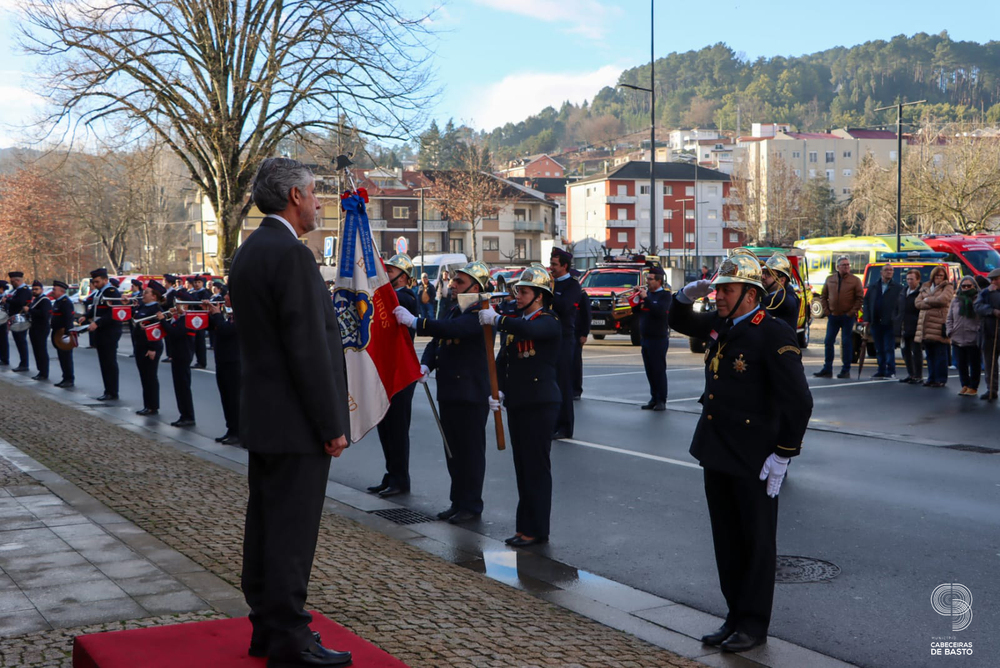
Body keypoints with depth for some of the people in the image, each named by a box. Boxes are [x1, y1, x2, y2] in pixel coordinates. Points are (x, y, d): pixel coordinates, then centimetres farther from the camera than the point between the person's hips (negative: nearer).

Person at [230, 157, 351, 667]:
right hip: (296, 421, -10)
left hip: (261, 416, 10)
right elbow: (309, 348, -21)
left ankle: (266, 627, 25)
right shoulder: (292, 255, -18)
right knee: (292, 533, -3)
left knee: (265, 526, 15)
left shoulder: (248, 252, 13)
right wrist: (332, 425, -16)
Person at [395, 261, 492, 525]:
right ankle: (458, 501, 24)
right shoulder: (454, 312, 17)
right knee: (454, 451, 15)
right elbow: (436, 342, 14)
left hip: (471, 394, -9)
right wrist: (425, 365, -5)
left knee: (471, 451, -1)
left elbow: (452, 330, -31)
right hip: (448, 393, 9)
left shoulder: (479, 313, -13)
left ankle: (471, 505, 8)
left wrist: (415, 322, -30)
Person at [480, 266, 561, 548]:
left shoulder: (549, 323, -9)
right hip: (516, 403, 8)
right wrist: (498, 391, -1)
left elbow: (527, 329, -33)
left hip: (541, 403, -8)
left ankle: (537, 529, 4)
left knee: (537, 467, -3)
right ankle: (524, 526, 19)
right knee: (522, 468, 12)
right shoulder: (512, 323, 14)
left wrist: (496, 319, -22)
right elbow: (502, 361, 12)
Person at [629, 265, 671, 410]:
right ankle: (654, 398, 15)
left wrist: (645, 298, -20)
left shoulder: (665, 295, -6)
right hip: (645, 338, 7)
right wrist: (636, 298, -3)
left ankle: (661, 401, -1)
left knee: (659, 370, -5)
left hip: (658, 339, -7)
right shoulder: (646, 293, 14)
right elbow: (636, 311, 13)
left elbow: (660, 311, -22)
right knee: (650, 371, 9)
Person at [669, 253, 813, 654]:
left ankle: (754, 624, 18)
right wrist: (687, 296, 6)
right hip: (716, 455, 8)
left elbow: (798, 401, -18)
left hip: (754, 462, -8)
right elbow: (680, 322, 28)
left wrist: (782, 456, -18)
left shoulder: (773, 333, -16)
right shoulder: (719, 326, 8)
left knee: (757, 542, 6)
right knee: (727, 541, 15)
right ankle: (736, 615, 28)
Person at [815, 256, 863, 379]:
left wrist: (852, 312, -9)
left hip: (848, 317, -3)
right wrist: (826, 310, 3)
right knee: (829, 342, 4)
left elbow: (860, 298, -2)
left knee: (846, 343, 1)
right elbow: (823, 296, 13)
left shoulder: (855, 280, -1)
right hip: (833, 316, 3)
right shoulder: (830, 279, 8)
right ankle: (827, 369, 11)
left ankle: (846, 370, 7)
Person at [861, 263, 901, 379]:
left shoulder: (897, 287, 0)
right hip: (876, 322, 4)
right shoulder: (873, 287, 11)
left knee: (889, 349, -4)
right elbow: (866, 302, 10)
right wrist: (866, 318, 1)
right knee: (879, 349, 9)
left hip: (889, 323, -4)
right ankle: (881, 370, 16)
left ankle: (891, 371, 0)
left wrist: (897, 319, -14)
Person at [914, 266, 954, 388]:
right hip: (926, 324, 5)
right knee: (929, 354, 8)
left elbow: (942, 300, -14)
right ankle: (931, 378, 15)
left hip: (939, 323, -5)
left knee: (940, 354, -4)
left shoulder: (948, 287, 4)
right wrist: (933, 303, -8)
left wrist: (927, 300, 0)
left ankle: (941, 379, 1)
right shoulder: (925, 287, 19)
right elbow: (917, 302, 7)